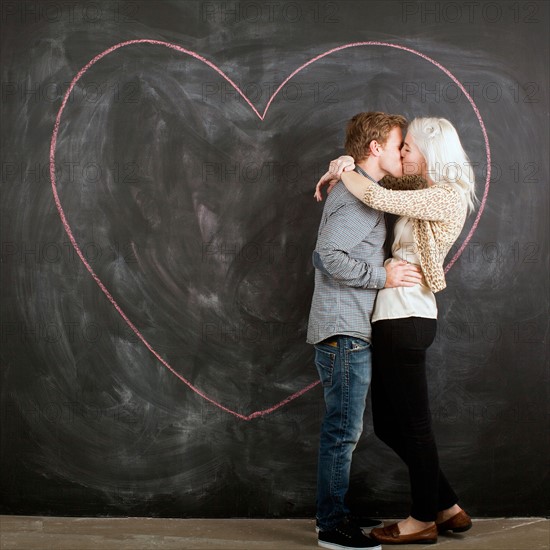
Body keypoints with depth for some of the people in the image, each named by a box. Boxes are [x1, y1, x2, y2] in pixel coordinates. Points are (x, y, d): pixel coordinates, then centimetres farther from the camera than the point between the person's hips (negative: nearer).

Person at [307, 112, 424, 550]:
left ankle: (335, 513, 27)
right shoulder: (358, 195, -14)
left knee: (344, 430, 16)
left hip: (349, 332, 11)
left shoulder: (359, 192, 20)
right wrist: (383, 276, -17)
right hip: (345, 332, -11)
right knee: (343, 431, -3)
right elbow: (329, 255, -25)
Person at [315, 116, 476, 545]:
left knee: (413, 424, 3)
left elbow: (378, 197, -22)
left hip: (406, 318, -10)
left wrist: (340, 171, -4)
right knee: (389, 424, 15)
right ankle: (449, 508, 26)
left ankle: (424, 520, 20)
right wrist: (345, 169, 4)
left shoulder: (447, 195, -11)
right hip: (396, 317, 10)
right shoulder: (419, 189, 17)